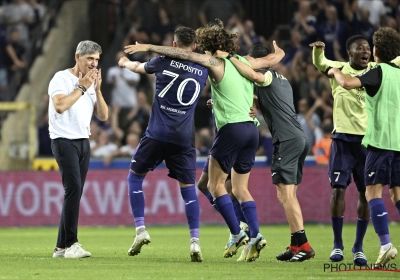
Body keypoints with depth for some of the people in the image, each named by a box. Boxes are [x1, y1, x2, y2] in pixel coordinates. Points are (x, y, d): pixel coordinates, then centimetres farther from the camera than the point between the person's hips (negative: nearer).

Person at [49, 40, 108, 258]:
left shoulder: (90, 83, 16)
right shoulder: (61, 78, -5)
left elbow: (103, 116, 10)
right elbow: (60, 105, -22)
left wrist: (97, 89, -1)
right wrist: (82, 87, -13)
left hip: (83, 142, 7)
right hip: (64, 140, -7)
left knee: (74, 193, 4)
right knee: (73, 188, -17)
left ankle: (61, 247, 7)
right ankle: (70, 244, -18)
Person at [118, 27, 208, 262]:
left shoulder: (164, 62, 0)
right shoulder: (202, 72, 7)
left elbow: (138, 67, 20)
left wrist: (125, 63, 42)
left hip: (157, 134, -2)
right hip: (184, 138, 2)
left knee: (135, 177, 15)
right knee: (188, 187, 7)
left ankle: (141, 229, 4)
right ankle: (195, 240, -5)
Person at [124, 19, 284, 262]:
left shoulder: (216, 64, -3)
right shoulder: (246, 63, 14)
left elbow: (186, 55, -10)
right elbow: (273, 59, 29)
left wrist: (148, 47, -8)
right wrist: (279, 50, 53)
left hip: (231, 128, -7)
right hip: (251, 128, 7)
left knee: (215, 184, 3)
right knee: (241, 188, 13)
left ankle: (237, 234, -6)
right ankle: (256, 236, 0)